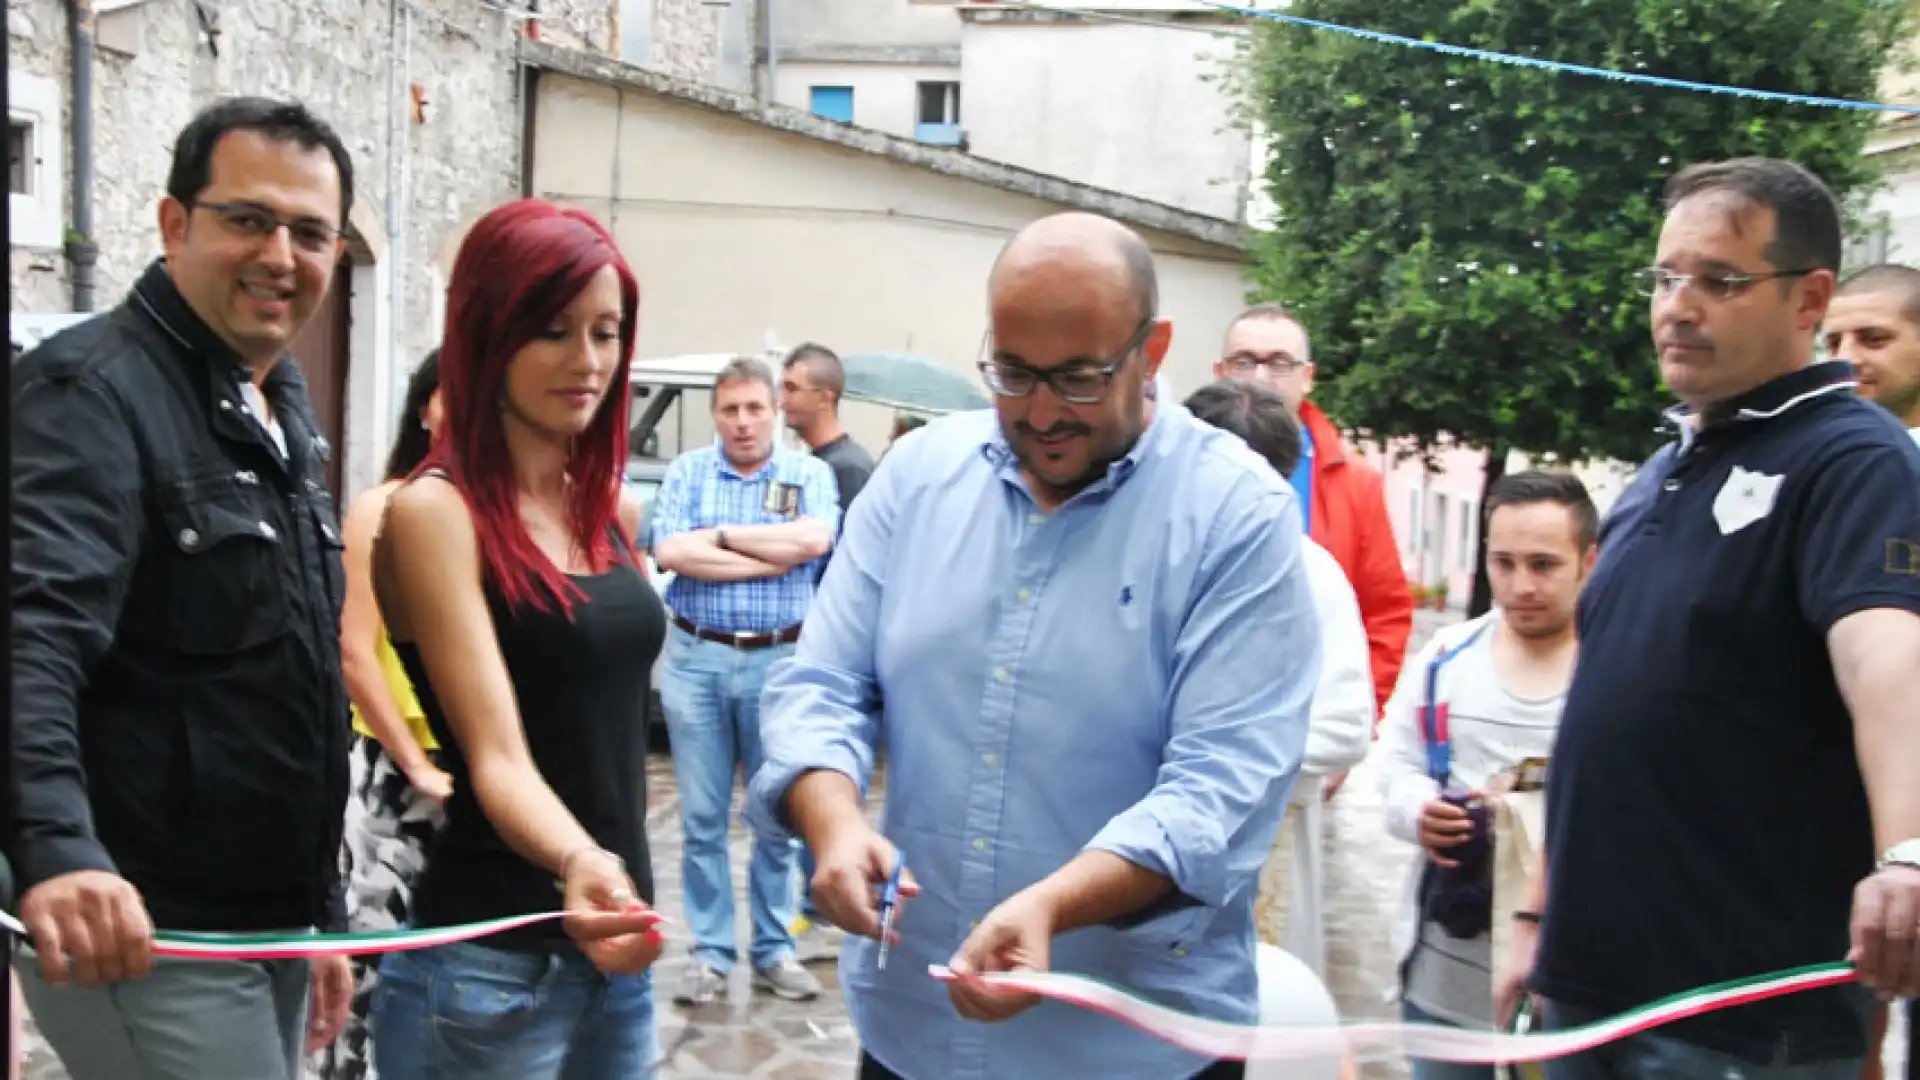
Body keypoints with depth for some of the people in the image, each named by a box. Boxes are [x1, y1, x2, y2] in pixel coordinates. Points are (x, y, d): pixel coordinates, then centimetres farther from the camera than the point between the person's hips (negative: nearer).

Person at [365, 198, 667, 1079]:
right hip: (488, 963, -6)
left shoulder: (613, 511, 7)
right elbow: (497, 754, -22)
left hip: (613, 941, 7)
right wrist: (577, 864, -39)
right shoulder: (435, 510, -14)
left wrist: (617, 882, 14)